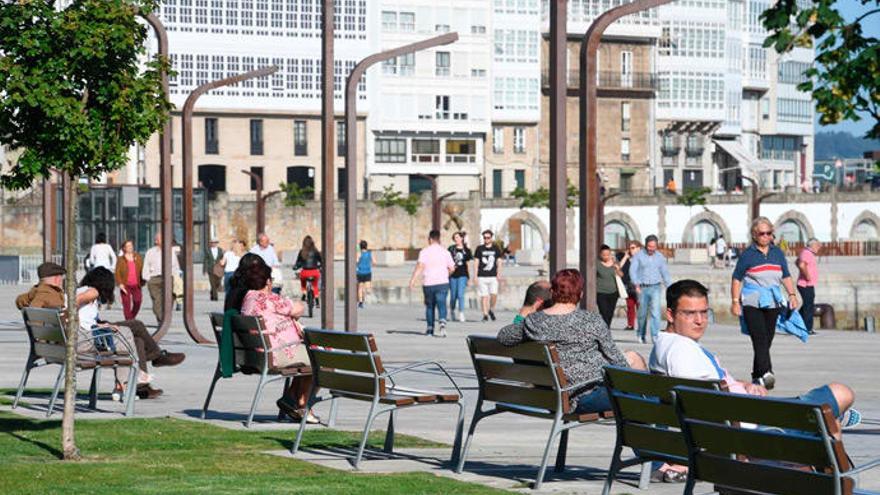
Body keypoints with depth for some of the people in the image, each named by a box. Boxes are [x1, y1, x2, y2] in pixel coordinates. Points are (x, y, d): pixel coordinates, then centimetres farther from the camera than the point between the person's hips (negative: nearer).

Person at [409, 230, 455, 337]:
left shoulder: (424, 251, -4)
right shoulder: (445, 252, 5)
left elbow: (420, 266, -16)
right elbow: (452, 268, 8)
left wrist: (412, 280, -20)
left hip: (428, 283, -1)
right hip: (442, 283, 1)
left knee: (429, 306, 16)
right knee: (441, 305, -6)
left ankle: (430, 328, 24)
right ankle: (442, 324, -29)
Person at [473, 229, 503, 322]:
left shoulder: (496, 248, 10)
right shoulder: (479, 249, 6)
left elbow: (499, 262, 12)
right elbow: (476, 263, 6)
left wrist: (498, 274, 0)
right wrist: (475, 276, 0)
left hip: (493, 276, 1)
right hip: (482, 276, -1)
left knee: (494, 294, -11)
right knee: (484, 296, -3)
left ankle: (491, 310, 14)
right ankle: (485, 314, 3)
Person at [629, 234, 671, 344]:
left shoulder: (660, 257, 9)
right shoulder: (638, 256, 1)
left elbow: (665, 273, 14)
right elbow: (632, 270, -7)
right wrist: (636, 284, -20)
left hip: (655, 288, 1)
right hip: (642, 288, -1)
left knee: (655, 312, -14)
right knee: (642, 313, 7)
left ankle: (655, 336, -19)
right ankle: (641, 335, 27)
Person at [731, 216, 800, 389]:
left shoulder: (777, 253, 12)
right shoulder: (747, 254, 0)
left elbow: (786, 276, 18)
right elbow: (736, 279, 2)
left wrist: (792, 294, 6)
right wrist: (735, 301, -4)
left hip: (772, 302, 5)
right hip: (752, 302, -5)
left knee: (767, 340, 6)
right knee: (759, 338, -17)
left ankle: (757, 375, 17)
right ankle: (765, 373, -27)